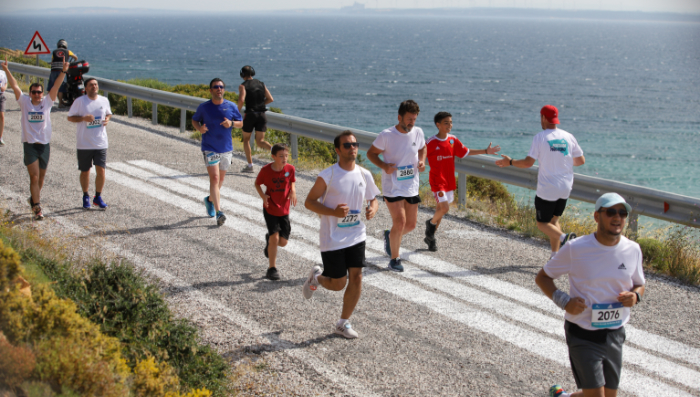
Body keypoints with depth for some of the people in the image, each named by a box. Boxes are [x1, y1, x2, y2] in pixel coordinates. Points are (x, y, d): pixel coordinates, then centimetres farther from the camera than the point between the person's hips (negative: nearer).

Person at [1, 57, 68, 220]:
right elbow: (14, 86, -6)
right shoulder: (25, 102, 2)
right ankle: (37, 207, -13)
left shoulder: (47, 102, 4)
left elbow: (55, 87, -5)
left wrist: (63, 71, -16)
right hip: (29, 145, -2)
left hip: (44, 145, 2)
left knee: (41, 177, 13)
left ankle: (34, 198, 37)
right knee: (34, 177, -10)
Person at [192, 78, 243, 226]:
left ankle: (210, 199, 45)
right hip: (210, 148, -3)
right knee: (214, 178, -14)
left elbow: (240, 123, 6)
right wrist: (200, 128, -13)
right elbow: (194, 120, 9)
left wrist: (231, 123, -16)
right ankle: (218, 212, -19)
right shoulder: (203, 107, -4)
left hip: (226, 148, 3)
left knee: (221, 178, 17)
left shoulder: (231, 106, 0)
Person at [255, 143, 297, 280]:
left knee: (283, 241, 4)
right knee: (275, 236, -9)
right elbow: (257, 183, 0)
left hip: (284, 209, 3)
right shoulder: (266, 170, -14)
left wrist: (293, 191, -11)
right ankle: (272, 269, 5)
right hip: (270, 208, -3)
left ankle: (269, 240, 40)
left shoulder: (290, 169, -8)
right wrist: (263, 195, -17)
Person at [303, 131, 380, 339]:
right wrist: (333, 212, -23)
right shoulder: (328, 175, -14)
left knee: (356, 277, 1)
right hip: (332, 238, -5)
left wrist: (373, 208, -8)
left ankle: (343, 323, 16)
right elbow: (309, 202, -9)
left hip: (356, 236, 5)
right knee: (338, 284, 0)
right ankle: (316, 277, 34)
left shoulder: (364, 175, 2)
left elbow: (373, 198, 16)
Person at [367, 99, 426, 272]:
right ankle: (394, 259, 6)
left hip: (412, 187, 5)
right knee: (400, 222, -13)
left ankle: (390, 236, 41)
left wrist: (422, 161, -2)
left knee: (411, 224, 10)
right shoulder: (386, 136, -14)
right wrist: (384, 166, -21)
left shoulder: (418, 133, -1)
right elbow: (371, 153, -4)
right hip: (392, 187, -5)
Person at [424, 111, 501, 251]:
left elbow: (466, 152, 13)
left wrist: (486, 151, 10)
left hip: (449, 181, 6)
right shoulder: (431, 143, -13)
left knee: (440, 209, 12)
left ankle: (430, 236, 27)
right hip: (437, 181, -6)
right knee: (444, 208, -17)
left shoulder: (453, 140, 4)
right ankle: (431, 223, 13)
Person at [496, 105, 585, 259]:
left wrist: (510, 162, 1)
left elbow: (528, 163, -16)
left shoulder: (540, 137, -11)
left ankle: (564, 237, -20)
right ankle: (555, 255, 13)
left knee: (542, 223, 7)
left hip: (547, 190, -5)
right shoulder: (568, 137, 2)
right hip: (565, 189, 5)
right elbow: (581, 161, 8)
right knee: (553, 220, 20)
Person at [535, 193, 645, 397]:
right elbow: (542, 277, -2)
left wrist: (635, 295, -9)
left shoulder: (633, 250, -1)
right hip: (583, 336, -5)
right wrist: (563, 300, -19)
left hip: (615, 335, 5)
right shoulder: (575, 249, -13)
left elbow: (639, 285, 15)